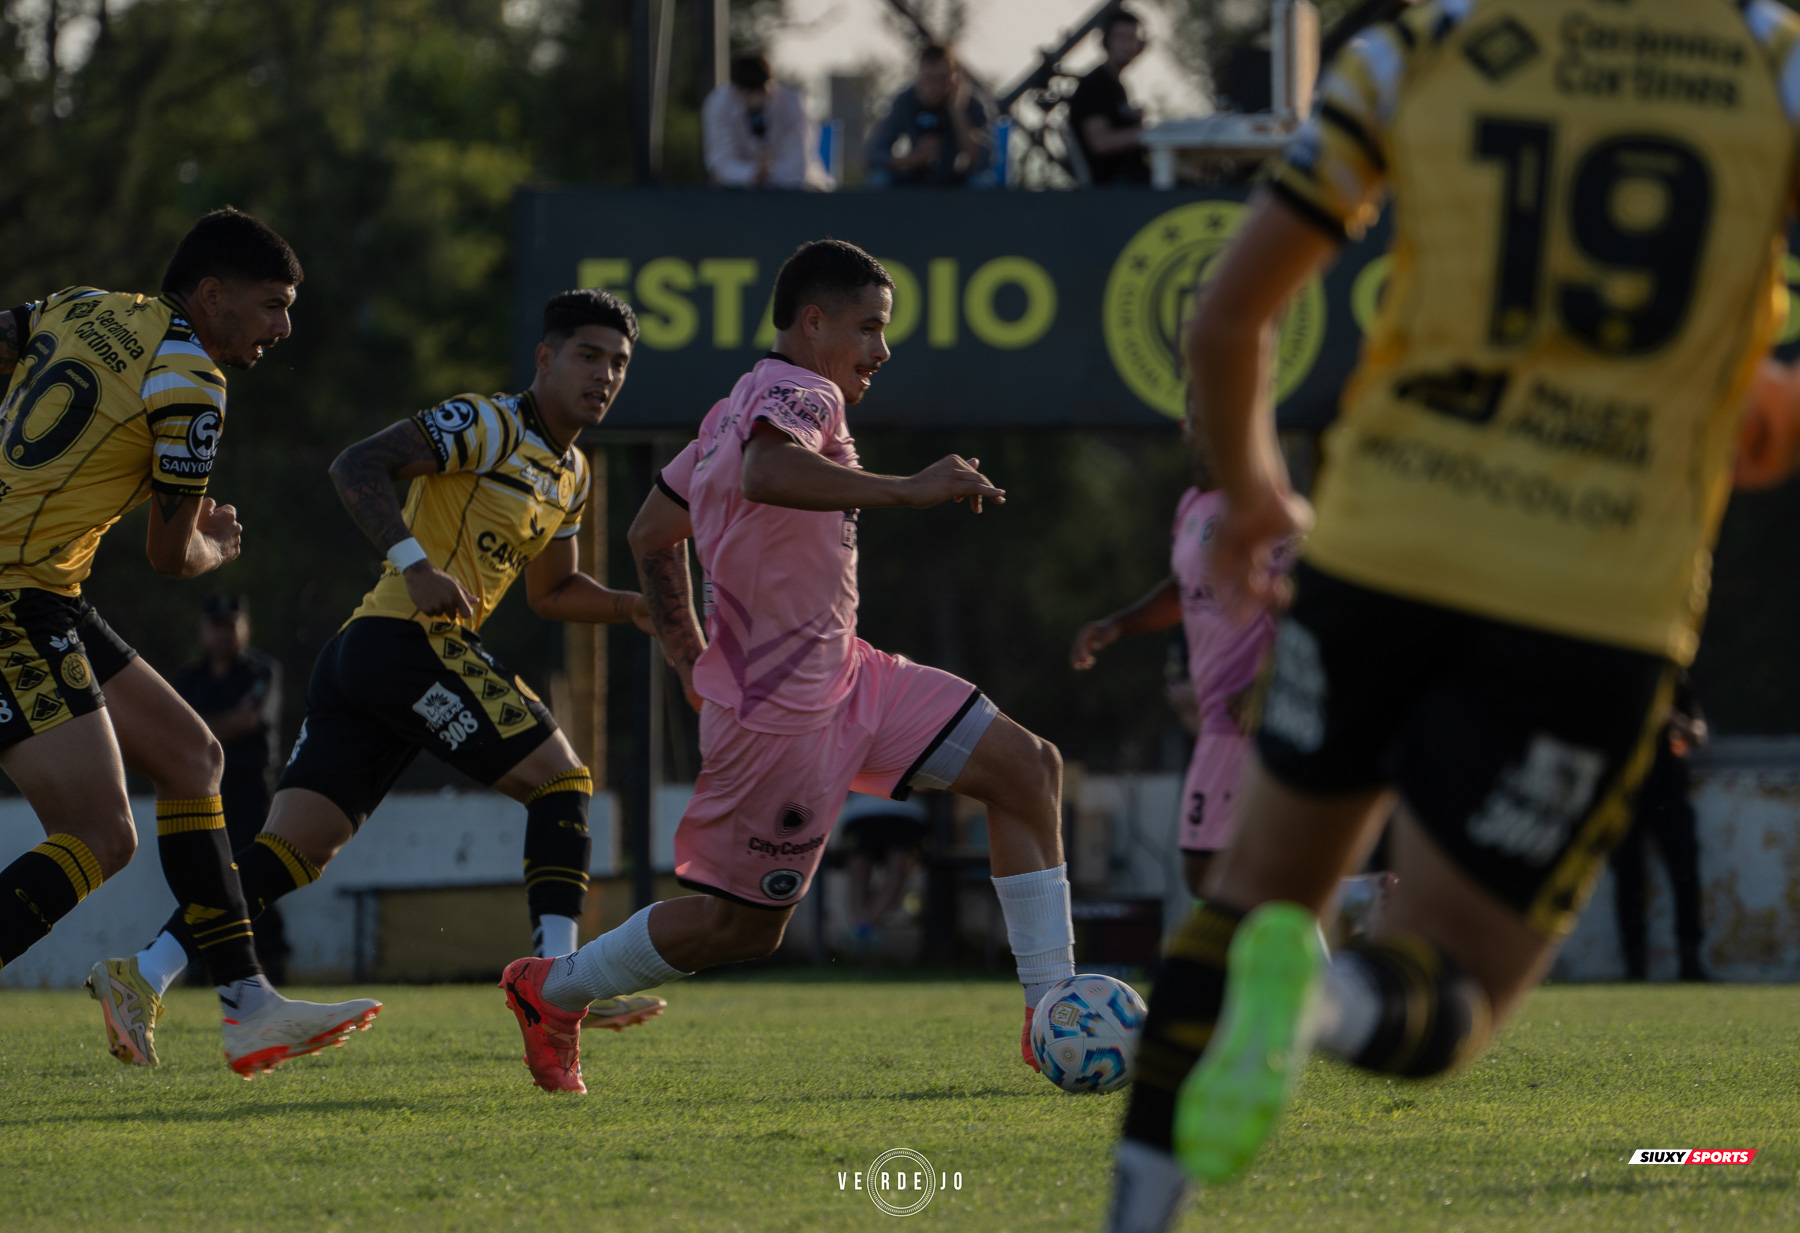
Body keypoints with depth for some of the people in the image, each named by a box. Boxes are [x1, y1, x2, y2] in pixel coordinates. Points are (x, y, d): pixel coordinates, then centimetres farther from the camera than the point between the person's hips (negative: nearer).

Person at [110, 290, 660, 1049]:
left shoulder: (571, 475, 23)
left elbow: (551, 591, 34)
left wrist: (636, 609, 18)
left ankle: (148, 973, -11)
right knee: (561, 781, -6)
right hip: (411, 638, -9)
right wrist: (415, 564, -27)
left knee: (295, 849, 0)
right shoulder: (490, 425, -6)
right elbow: (358, 466, -15)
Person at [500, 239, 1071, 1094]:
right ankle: (551, 992, 21)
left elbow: (652, 534, 22)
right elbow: (765, 474, -42)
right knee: (745, 923, 1)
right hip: (783, 715, -10)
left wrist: (696, 669, 25)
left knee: (1030, 769, 2)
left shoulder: (739, 406, 13)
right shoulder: (803, 395, -17)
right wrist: (908, 488, -40)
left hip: (843, 675, 10)